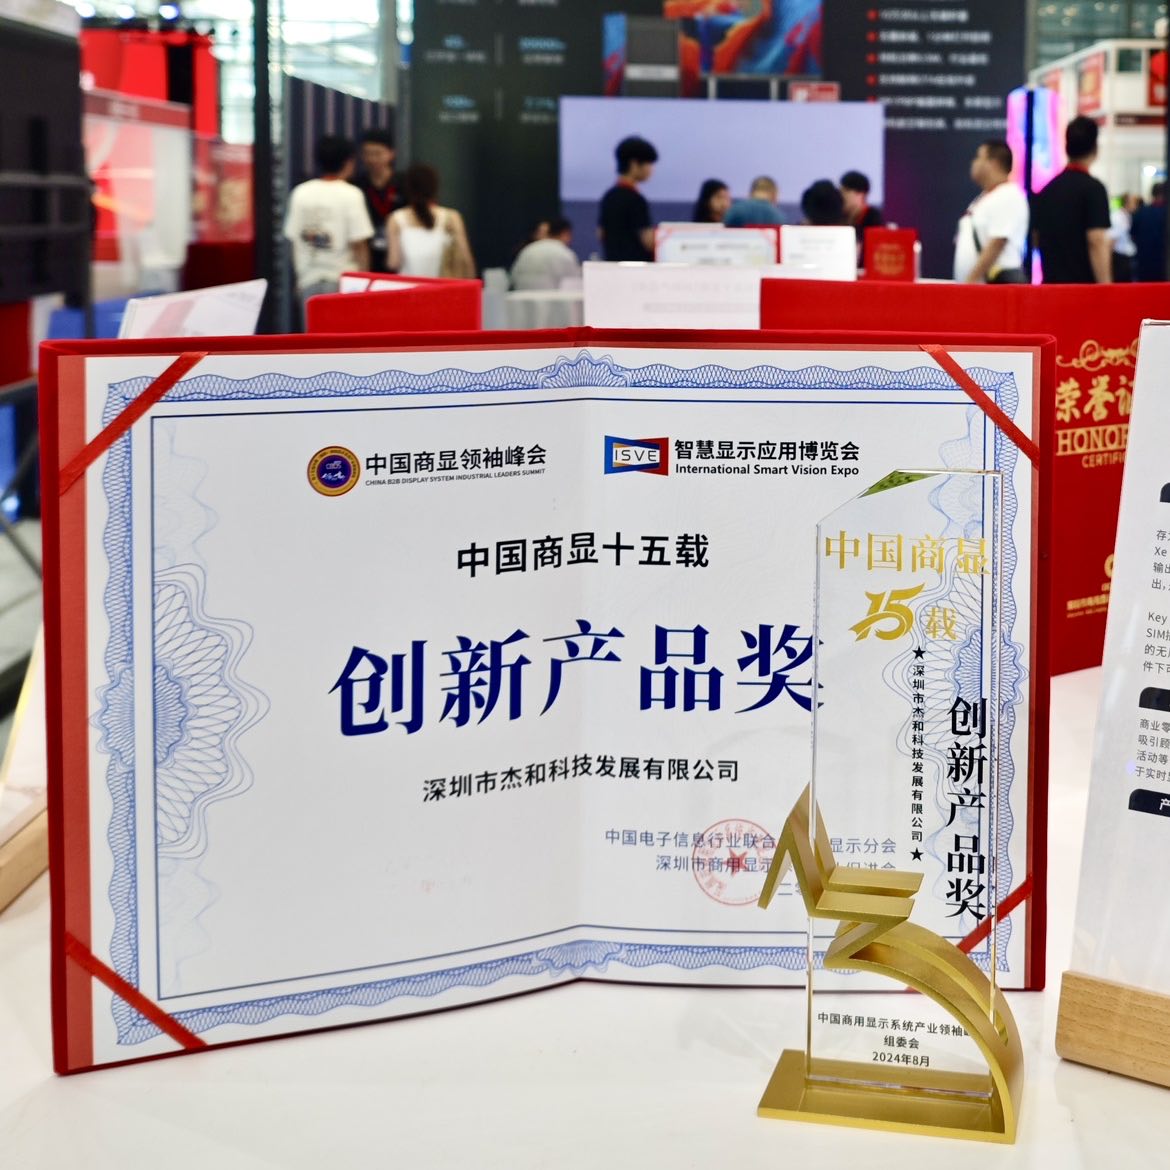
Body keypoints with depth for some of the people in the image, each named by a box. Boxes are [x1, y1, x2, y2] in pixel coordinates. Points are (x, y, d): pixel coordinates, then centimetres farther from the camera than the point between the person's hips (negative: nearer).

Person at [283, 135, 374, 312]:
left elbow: (293, 239, 8)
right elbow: (359, 244, -10)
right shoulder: (350, 195, -7)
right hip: (343, 278, -4)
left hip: (309, 279, 4)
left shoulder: (300, 193, 5)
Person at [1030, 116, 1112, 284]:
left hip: (1051, 282, 7)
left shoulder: (1047, 190, 12)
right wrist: (1105, 288, -17)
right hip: (1084, 282, -7)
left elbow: (1036, 239, 19)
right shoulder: (1093, 188, -9)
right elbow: (1097, 242, -17)